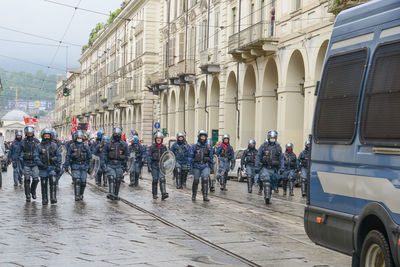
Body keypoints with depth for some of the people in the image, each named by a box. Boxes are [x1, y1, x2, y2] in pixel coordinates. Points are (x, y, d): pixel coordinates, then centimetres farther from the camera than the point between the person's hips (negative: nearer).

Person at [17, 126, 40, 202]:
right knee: (27, 180, -1)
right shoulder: (23, 142, 0)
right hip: (26, 163, -1)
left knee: (36, 179, -6)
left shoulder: (37, 141, 2)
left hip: (35, 163, 1)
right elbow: (19, 152, 7)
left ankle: (33, 191, 22)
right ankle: (28, 196, 6)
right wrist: (21, 162, -1)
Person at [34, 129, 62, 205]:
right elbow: (36, 156, -1)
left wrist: (58, 166, -1)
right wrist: (40, 164, -17)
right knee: (44, 184, 5)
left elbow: (59, 156, 7)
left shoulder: (54, 145, 7)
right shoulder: (39, 146, 4)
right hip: (43, 168, 0)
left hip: (52, 167, 0)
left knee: (53, 182, -16)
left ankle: (53, 198, -16)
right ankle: (44, 200, 13)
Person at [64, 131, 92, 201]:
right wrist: (66, 166, -3)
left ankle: (81, 195, 21)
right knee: (77, 181, -13)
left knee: (83, 182, 4)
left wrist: (87, 164, 12)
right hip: (75, 166, -2)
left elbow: (89, 156, 13)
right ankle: (77, 196, -13)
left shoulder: (85, 146, 6)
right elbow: (67, 156, 2)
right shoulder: (72, 146, 2)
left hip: (83, 166, 2)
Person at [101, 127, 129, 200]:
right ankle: (111, 193, -23)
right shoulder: (108, 144, 5)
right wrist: (103, 163, -4)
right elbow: (104, 153, 6)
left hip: (119, 165, 2)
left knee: (118, 180, 4)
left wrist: (125, 165, 7)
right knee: (111, 178, -16)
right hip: (110, 165, -2)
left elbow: (127, 155, 11)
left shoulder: (124, 144, 7)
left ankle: (115, 195, 13)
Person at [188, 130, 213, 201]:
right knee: (196, 181, 6)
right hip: (196, 166, 0)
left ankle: (205, 196, -16)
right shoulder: (194, 147, 3)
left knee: (205, 180, -14)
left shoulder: (208, 148, 9)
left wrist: (210, 167, 16)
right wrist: (190, 166, -4)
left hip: (205, 166, 1)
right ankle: (193, 195, 22)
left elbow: (211, 158, 17)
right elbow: (190, 156, 3)